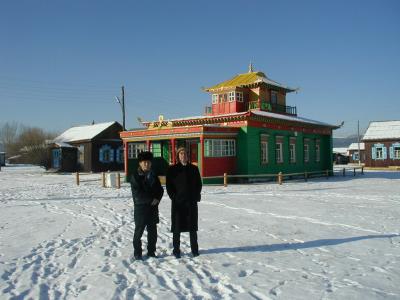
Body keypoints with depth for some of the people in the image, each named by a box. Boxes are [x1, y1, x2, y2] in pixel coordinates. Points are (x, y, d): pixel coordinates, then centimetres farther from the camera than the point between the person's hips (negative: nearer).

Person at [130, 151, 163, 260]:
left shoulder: (153, 175, 11)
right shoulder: (135, 176, -6)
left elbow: (160, 189, 11)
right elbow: (137, 193, -13)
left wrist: (157, 199, -9)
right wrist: (151, 199, -12)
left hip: (153, 207, 5)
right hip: (140, 207, -5)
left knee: (152, 231, 10)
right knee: (139, 231, 2)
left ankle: (151, 251, 21)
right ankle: (137, 253, 13)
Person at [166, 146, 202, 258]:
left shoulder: (194, 169, 7)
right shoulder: (172, 169, 0)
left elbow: (199, 184, 9)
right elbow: (169, 186, -1)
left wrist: (196, 197, -1)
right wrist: (174, 197, -10)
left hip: (192, 202, 2)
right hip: (178, 202, -2)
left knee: (193, 227, 9)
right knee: (177, 228, 3)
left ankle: (194, 249, 21)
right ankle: (176, 250, 13)